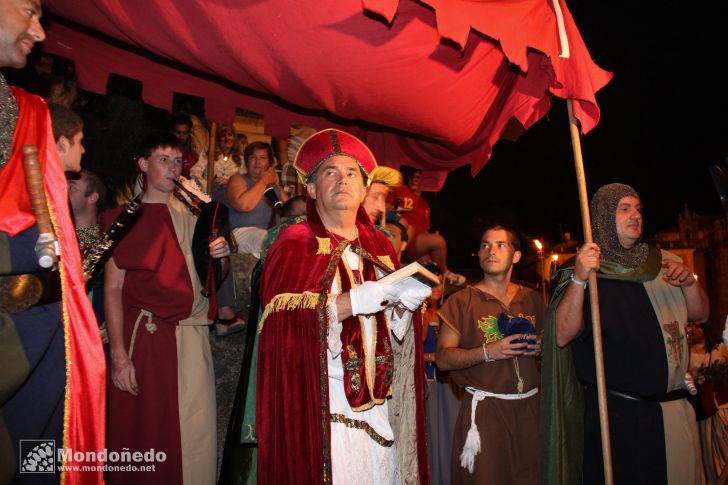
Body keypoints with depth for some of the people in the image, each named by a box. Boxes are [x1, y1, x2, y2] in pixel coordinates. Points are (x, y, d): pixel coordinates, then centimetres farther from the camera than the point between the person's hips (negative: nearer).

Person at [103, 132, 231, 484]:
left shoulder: (191, 216, 14)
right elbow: (113, 288, -4)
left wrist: (220, 257, -2)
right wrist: (119, 354, -13)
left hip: (191, 335, 3)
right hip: (143, 335, -3)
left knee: (195, 435, 1)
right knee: (142, 432, 1)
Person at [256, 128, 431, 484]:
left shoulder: (379, 247, 10)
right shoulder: (294, 244, -4)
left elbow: (394, 335, 11)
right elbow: (282, 323, -18)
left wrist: (404, 304, -10)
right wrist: (354, 301, -24)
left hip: (378, 407, 5)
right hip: (319, 408, -5)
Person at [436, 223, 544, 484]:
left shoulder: (532, 298, 10)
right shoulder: (462, 301, -3)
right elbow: (443, 358, -8)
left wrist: (540, 347, -1)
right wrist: (487, 352, -20)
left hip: (529, 406, 4)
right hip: (484, 410, -4)